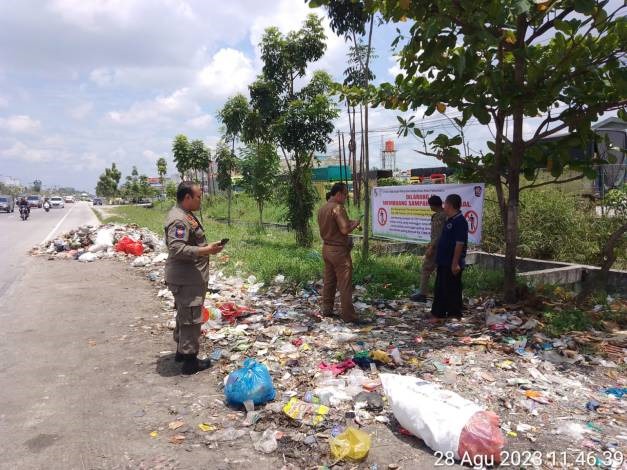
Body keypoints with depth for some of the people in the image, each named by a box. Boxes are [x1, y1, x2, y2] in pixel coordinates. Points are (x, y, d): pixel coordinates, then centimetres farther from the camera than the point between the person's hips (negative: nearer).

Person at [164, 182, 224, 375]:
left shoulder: (185, 215, 13)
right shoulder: (179, 219, -21)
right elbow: (177, 248, -30)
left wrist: (206, 247, 15)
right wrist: (206, 250, -28)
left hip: (187, 278, 11)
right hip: (186, 280, -11)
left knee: (184, 315, 22)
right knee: (191, 318, -2)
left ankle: (181, 350, 37)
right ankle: (190, 361, 8)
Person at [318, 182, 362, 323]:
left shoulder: (322, 208, 10)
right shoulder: (337, 208, -17)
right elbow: (345, 230, -23)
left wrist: (348, 223, 17)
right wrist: (355, 224, -4)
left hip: (326, 248, 9)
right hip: (339, 250, -9)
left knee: (329, 281, 16)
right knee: (345, 284, -3)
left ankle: (327, 310, 23)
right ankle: (348, 315, 1)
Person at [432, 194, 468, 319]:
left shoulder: (460, 221, -17)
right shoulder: (449, 220, 13)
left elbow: (459, 244, -21)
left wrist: (455, 263, -23)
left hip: (452, 264, -10)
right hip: (444, 262, 10)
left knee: (452, 290, 0)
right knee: (440, 289, 16)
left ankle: (454, 315, 11)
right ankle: (438, 313, 26)